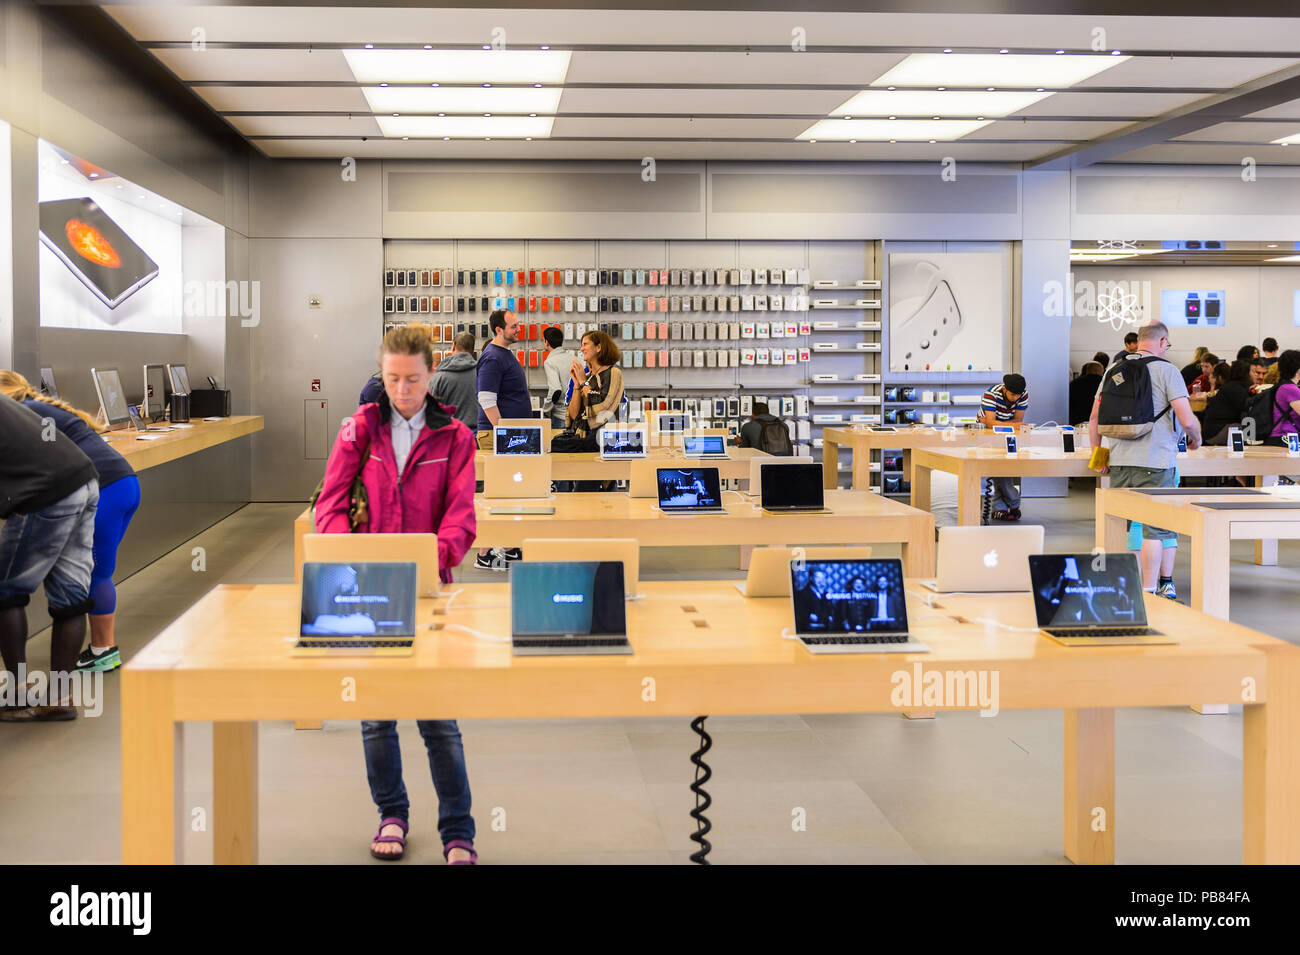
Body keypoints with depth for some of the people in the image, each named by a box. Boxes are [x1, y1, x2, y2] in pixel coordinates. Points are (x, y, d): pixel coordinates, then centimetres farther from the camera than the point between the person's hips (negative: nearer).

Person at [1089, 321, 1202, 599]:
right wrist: (1196, 439, 10)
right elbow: (1187, 419, -10)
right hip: (1156, 462, -5)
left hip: (1119, 461, 5)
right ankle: (1150, 591, -1)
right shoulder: (1166, 370, -5)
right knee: (1157, 526, 0)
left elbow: (1095, 417, 9)